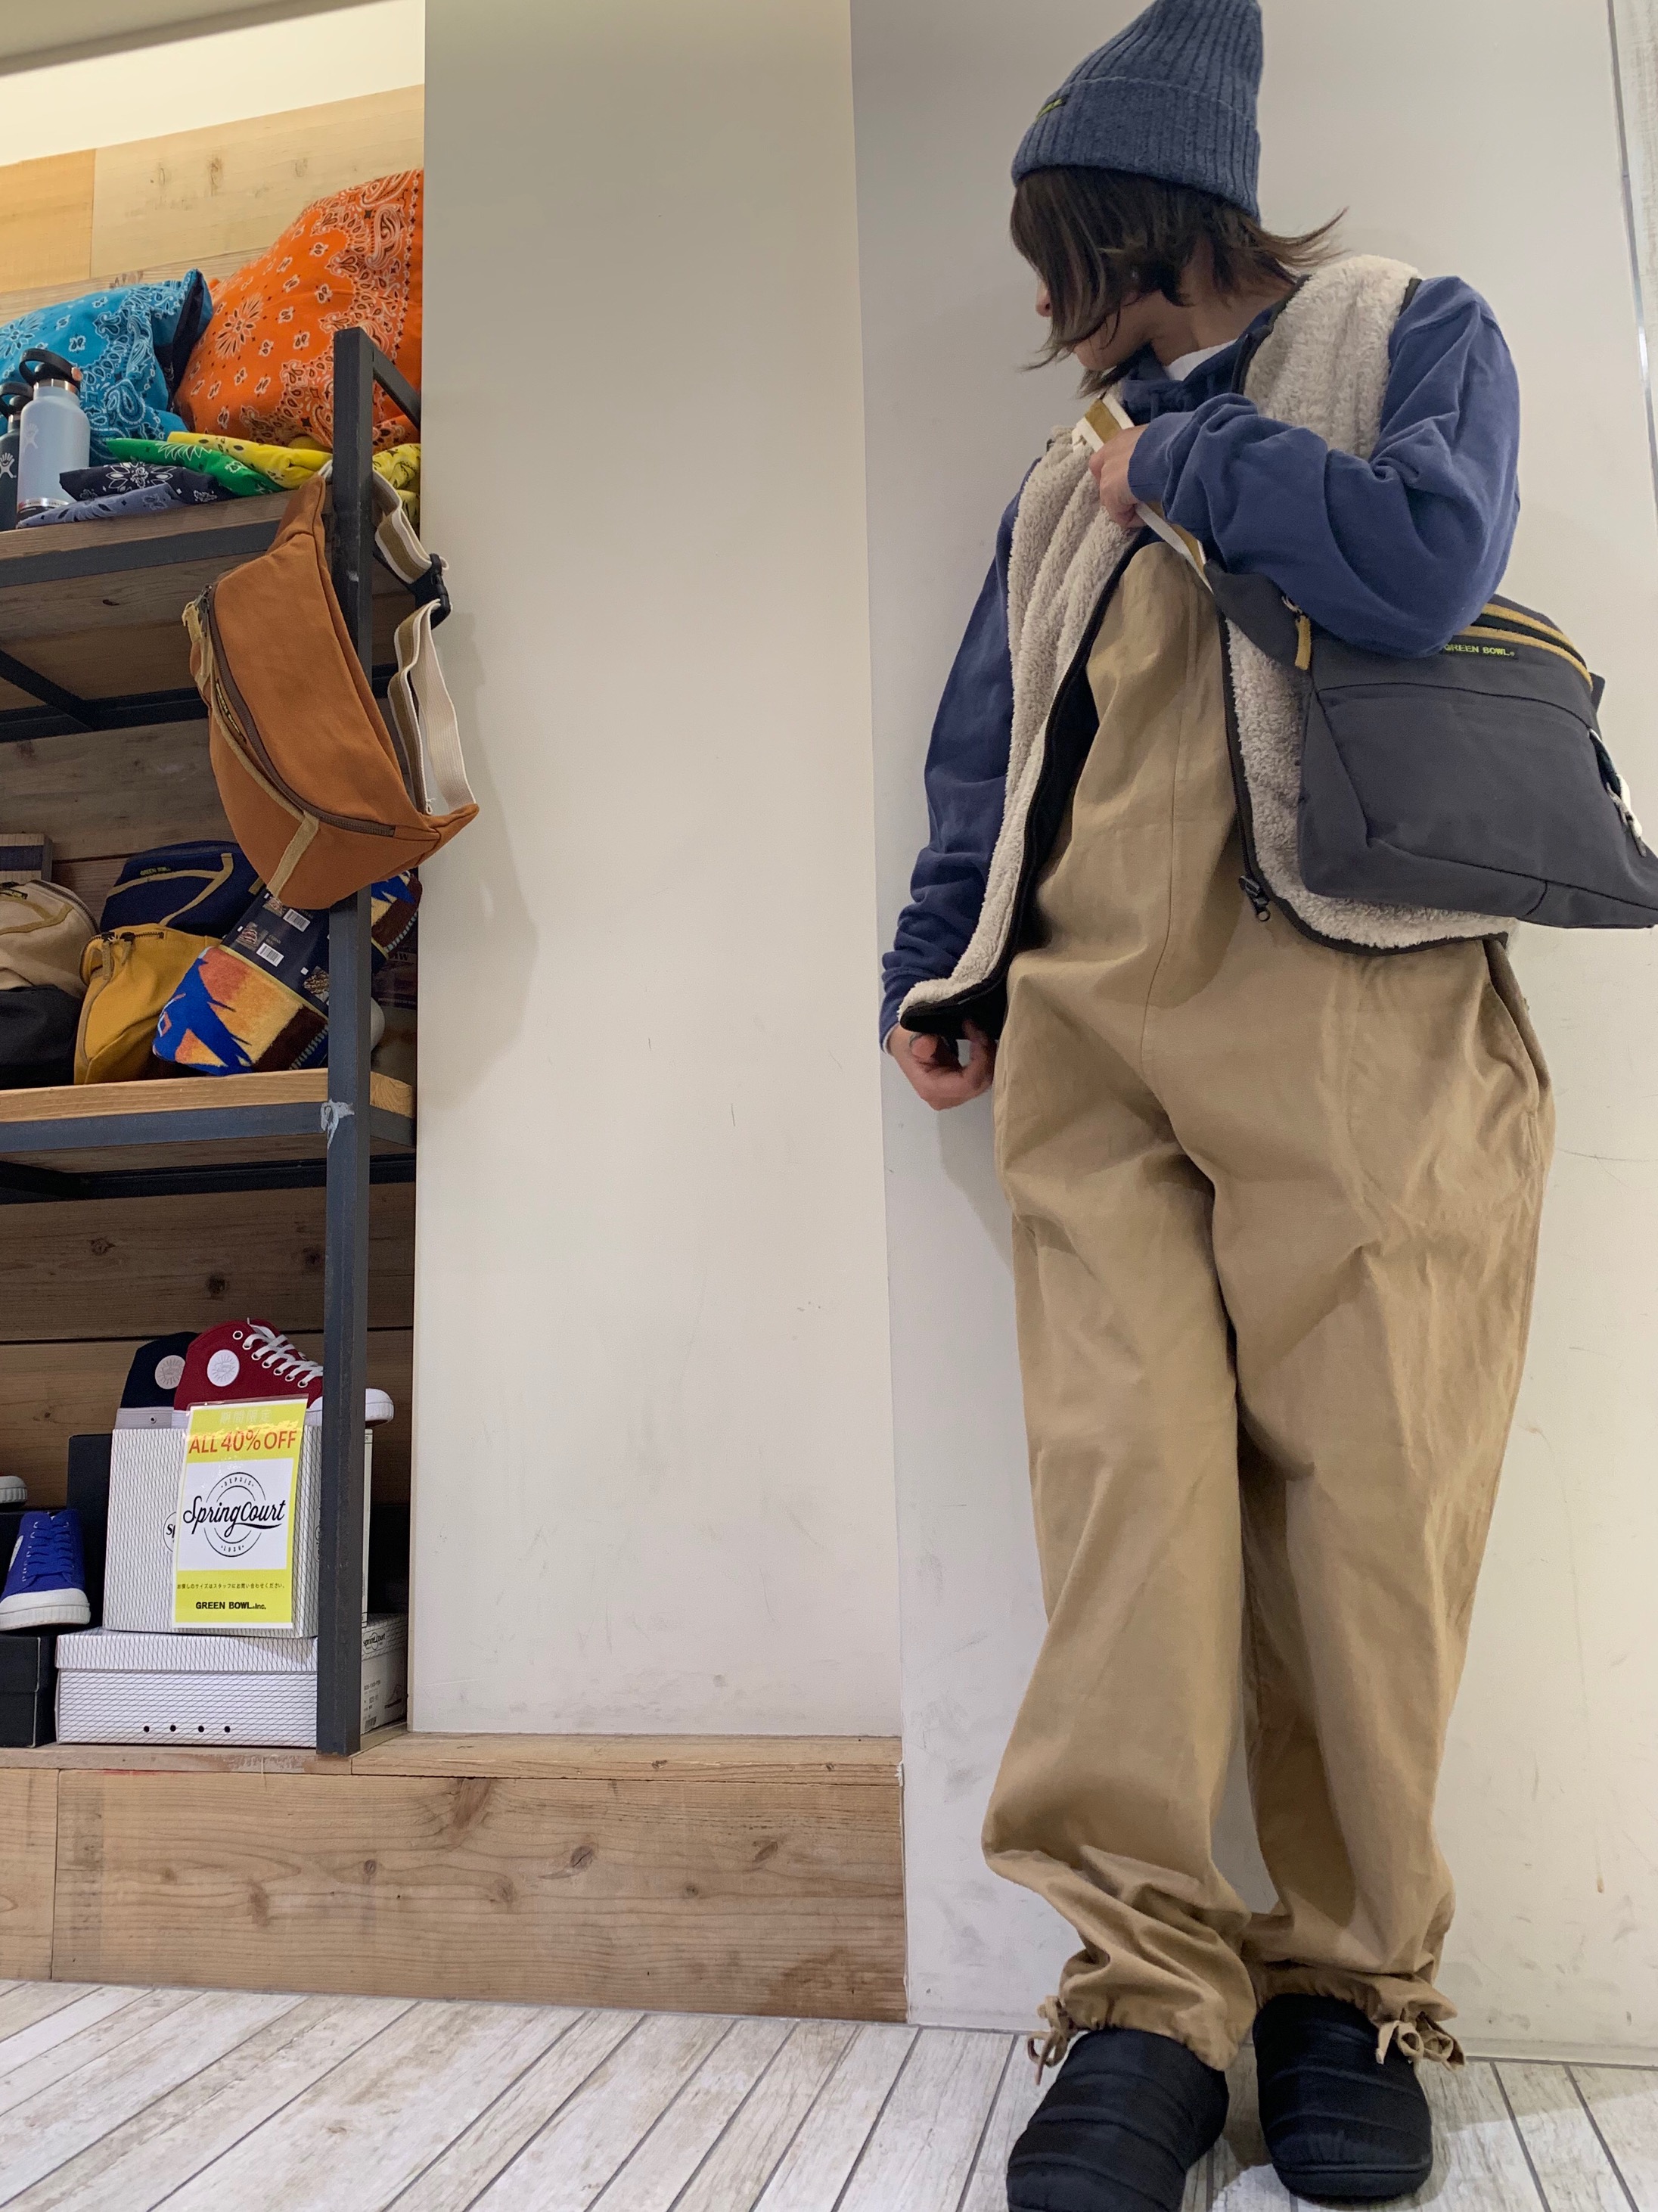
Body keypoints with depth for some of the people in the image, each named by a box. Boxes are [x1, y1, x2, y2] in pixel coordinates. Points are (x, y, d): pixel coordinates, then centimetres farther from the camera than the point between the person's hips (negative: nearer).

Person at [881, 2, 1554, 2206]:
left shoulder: (1410, 332, 16)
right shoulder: (1063, 487, 30)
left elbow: (1427, 559, -6)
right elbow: (983, 754, 26)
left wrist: (1185, 459, 6)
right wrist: (935, 970, 15)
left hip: (1351, 1022, -3)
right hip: (1091, 1034, 4)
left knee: (1363, 1503, -6)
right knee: (1123, 1491, -8)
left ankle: (1354, 1989, 11)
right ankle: (1146, 1995, -1)